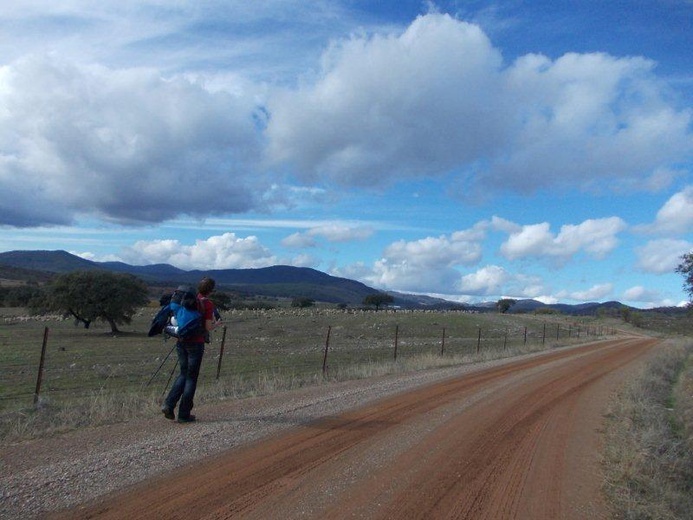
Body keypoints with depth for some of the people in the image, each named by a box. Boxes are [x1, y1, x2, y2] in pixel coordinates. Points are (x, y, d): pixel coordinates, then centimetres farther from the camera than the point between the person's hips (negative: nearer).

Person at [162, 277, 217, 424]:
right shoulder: (208, 304, -10)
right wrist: (215, 323, 7)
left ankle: (169, 404, 5)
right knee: (191, 377, 5)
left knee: (183, 374, 19)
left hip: (181, 341, 5)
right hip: (196, 343, -5)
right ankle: (184, 414, 9)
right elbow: (208, 327, -13)